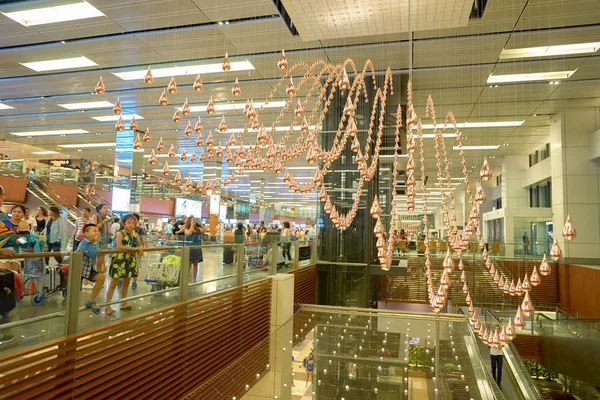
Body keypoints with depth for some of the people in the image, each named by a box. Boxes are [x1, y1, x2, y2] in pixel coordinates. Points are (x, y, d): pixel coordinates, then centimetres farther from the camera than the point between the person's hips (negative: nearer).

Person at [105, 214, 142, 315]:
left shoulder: (134, 233, 6)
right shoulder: (120, 233, -12)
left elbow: (139, 244, 17)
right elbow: (119, 246, -26)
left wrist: (140, 249, -7)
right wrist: (135, 249, -22)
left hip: (130, 261, 6)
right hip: (119, 260, -6)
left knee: (126, 282, 16)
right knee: (113, 283, -3)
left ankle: (123, 303, 31)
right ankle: (107, 306, 0)